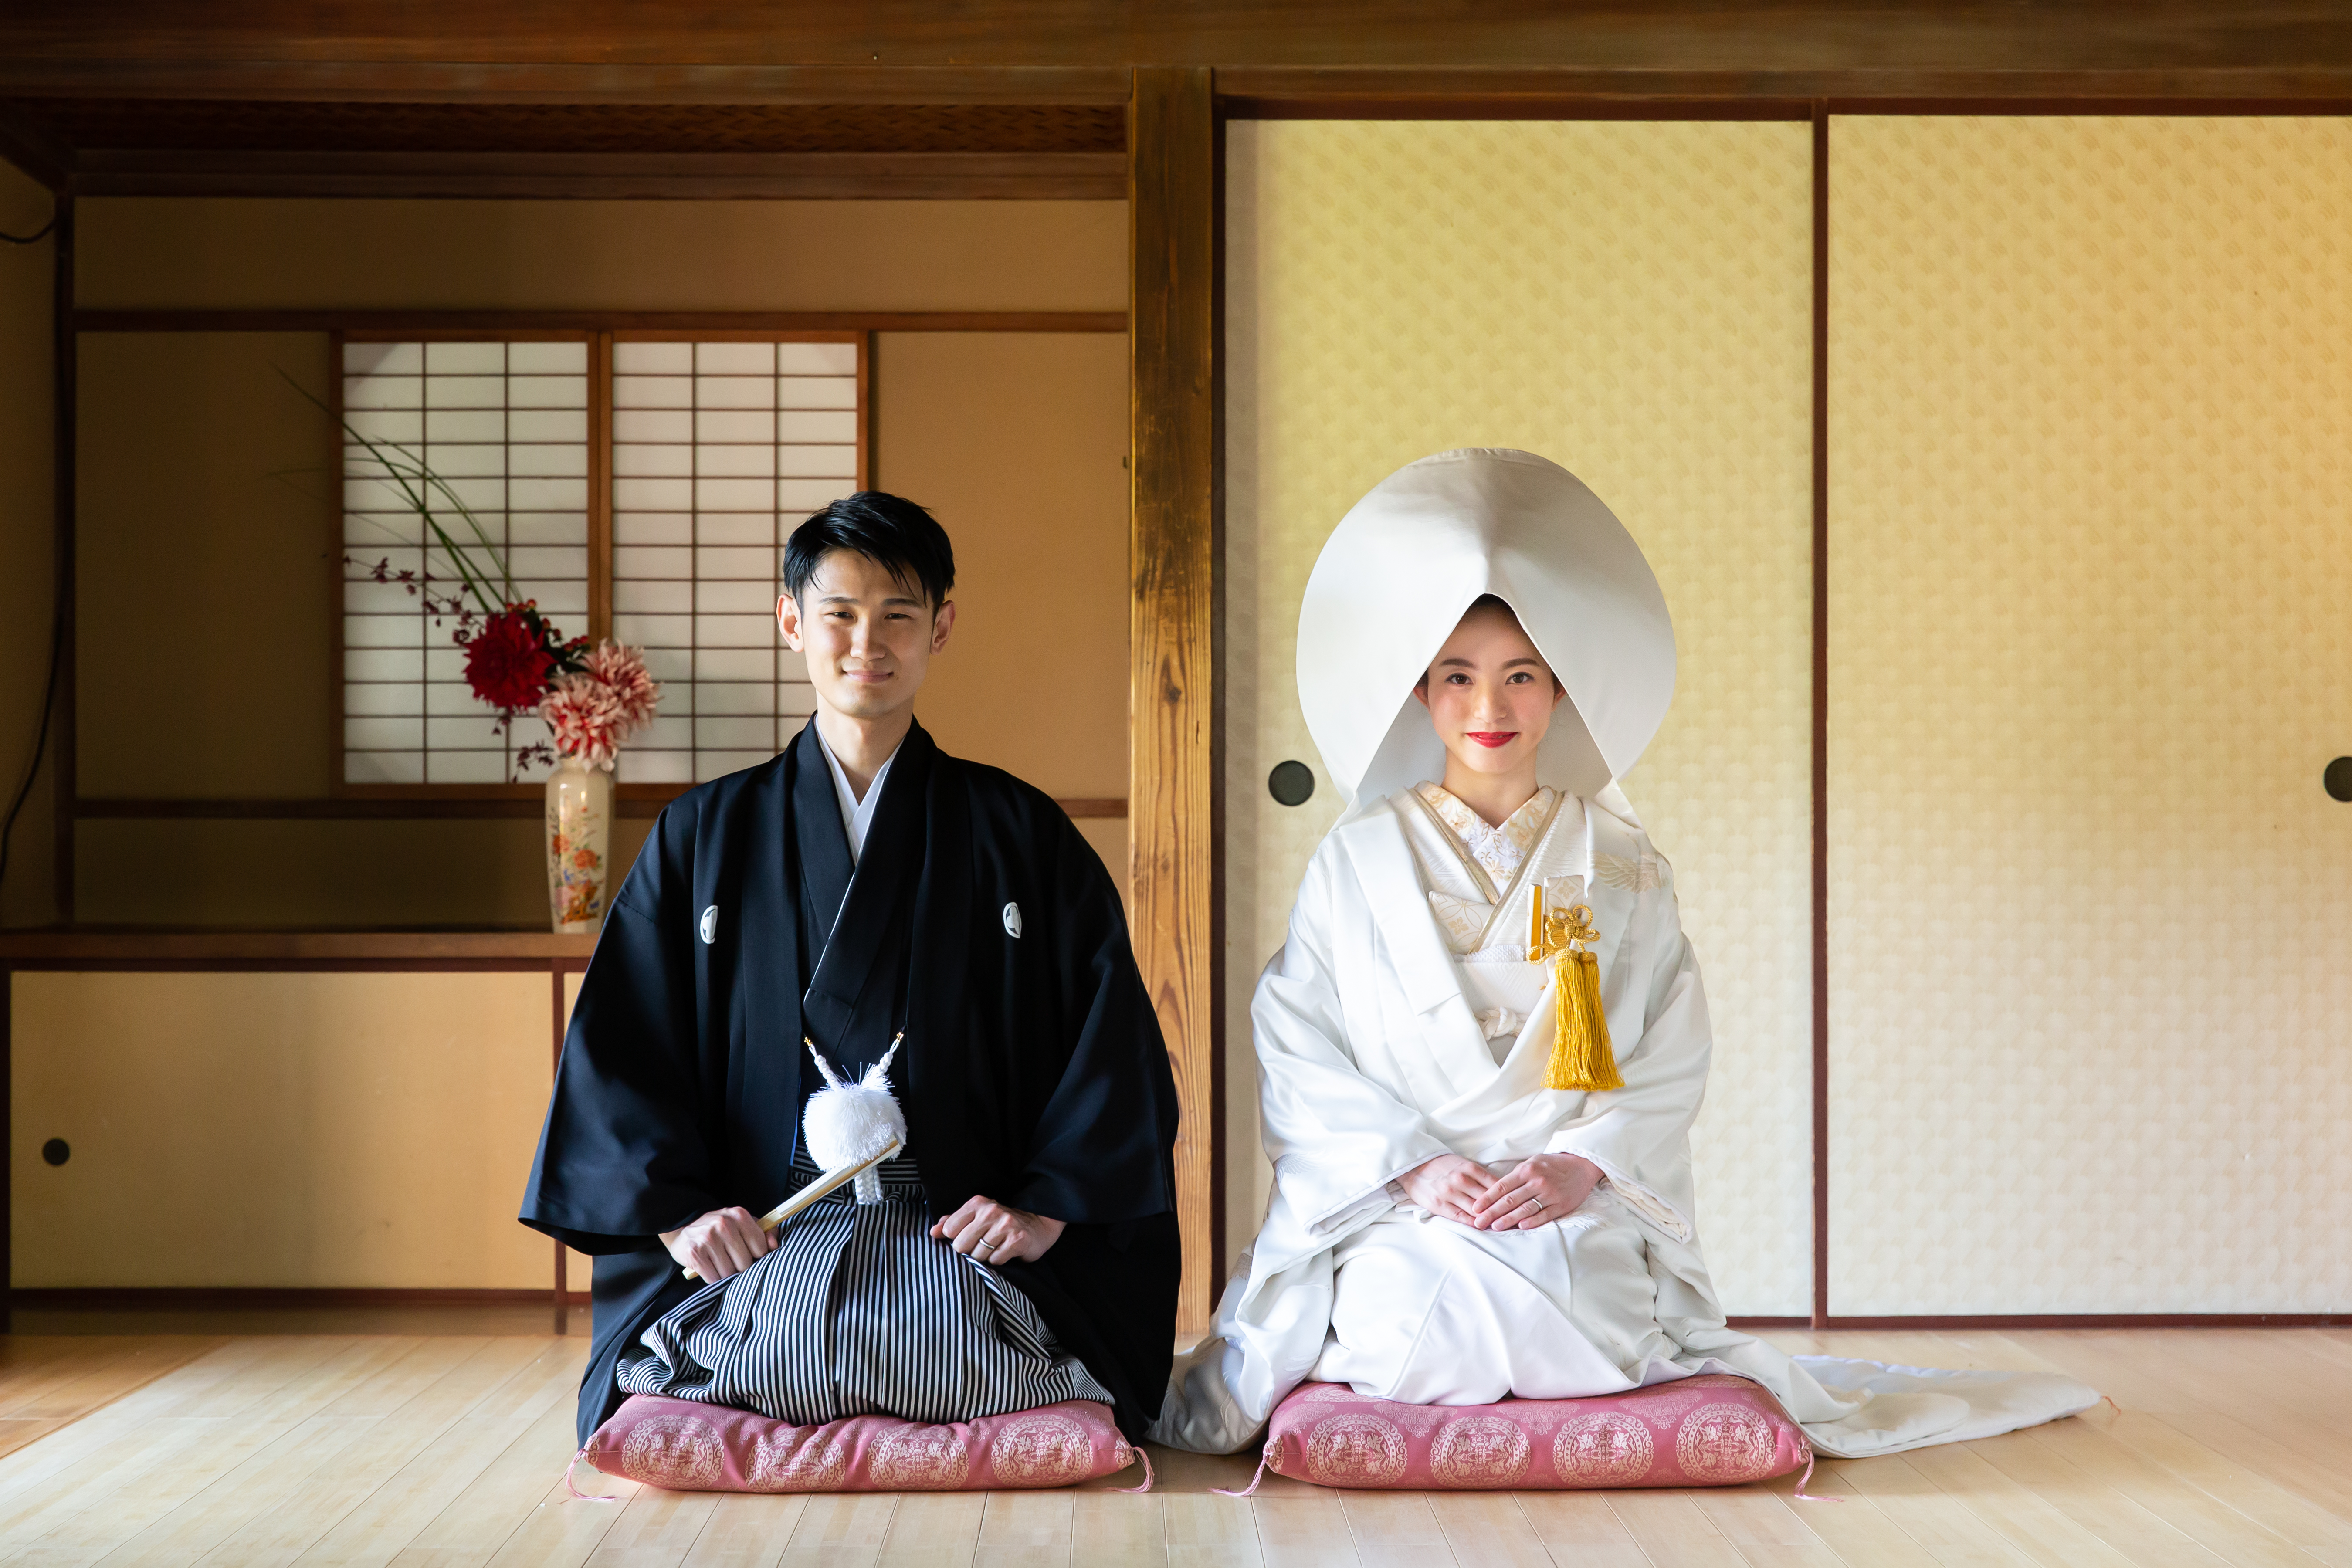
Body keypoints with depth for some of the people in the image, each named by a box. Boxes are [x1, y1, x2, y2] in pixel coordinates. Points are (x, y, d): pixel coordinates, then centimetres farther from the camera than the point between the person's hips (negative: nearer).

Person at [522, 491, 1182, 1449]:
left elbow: (1111, 1041, 6)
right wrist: (676, 1213, -5)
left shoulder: (1020, 834, 11)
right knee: (780, 1340, -32)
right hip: (759, 1246, 0)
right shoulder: (704, 835, 13)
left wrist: (1046, 1205, -6)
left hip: (961, 1237, 0)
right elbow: (618, 1049, 9)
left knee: (956, 1342, -31)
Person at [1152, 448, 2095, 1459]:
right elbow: (1296, 1047, 1)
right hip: (1401, 1214, -1)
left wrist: (1585, 1161, -13)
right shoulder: (1358, 860, 6)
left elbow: (1675, 1054, 5)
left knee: (1590, 1336, -22)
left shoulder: (1621, 867, 9)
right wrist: (1412, 1162, -13)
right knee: (1417, 1327, -26)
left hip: (1583, 1219, 2)